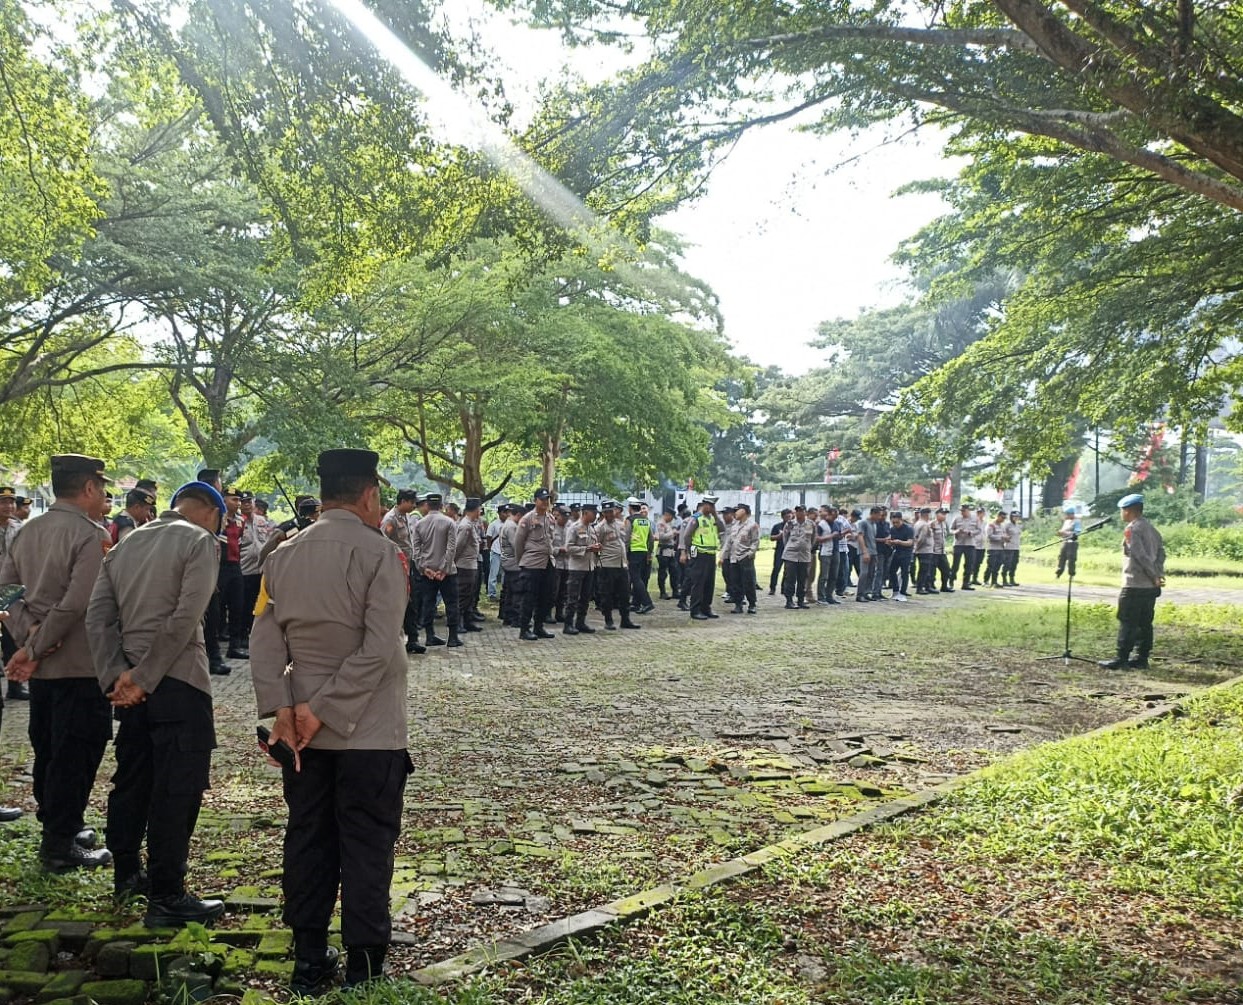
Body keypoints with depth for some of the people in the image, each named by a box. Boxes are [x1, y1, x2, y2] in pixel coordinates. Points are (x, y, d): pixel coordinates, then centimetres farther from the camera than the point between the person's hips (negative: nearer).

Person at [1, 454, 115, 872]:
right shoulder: (92, 536, -16)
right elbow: (78, 603, -24)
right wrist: (34, 650, -16)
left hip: (41, 665, 8)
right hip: (82, 664, -8)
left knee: (47, 749, 17)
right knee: (76, 754, 0)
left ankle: (58, 828, 30)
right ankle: (60, 847, 6)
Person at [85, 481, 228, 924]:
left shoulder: (125, 544, 13)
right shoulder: (200, 540, -7)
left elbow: (97, 616, 5)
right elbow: (185, 617, -18)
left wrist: (115, 677, -2)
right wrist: (143, 677, -14)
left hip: (132, 683, 7)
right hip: (178, 682, -7)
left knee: (132, 779, 19)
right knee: (177, 788, -2)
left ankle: (127, 874, 33)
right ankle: (166, 898, 2)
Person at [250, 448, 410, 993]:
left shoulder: (283, 556, 5)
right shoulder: (380, 552, -12)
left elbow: (264, 639, -2)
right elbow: (379, 649, -20)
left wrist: (280, 710, -7)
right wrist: (324, 711, -15)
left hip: (302, 729, 5)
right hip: (369, 730, -5)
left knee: (306, 842, 13)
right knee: (366, 847, 5)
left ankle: (308, 961, 20)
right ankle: (363, 964, 14)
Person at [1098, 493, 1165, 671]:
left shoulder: (1131, 529, -11)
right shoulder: (1152, 529, 15)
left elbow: (1140, 555, -18)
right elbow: (1161, 553, 12)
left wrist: (1154, 576, -13)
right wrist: (1158, 575, 6)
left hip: (1133, 585, -8)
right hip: (1150, 587, 8)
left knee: (1127, 622, -5)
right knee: (1144, 623, 11)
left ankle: (1121, 659, -5)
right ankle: (1142, 658, 14)